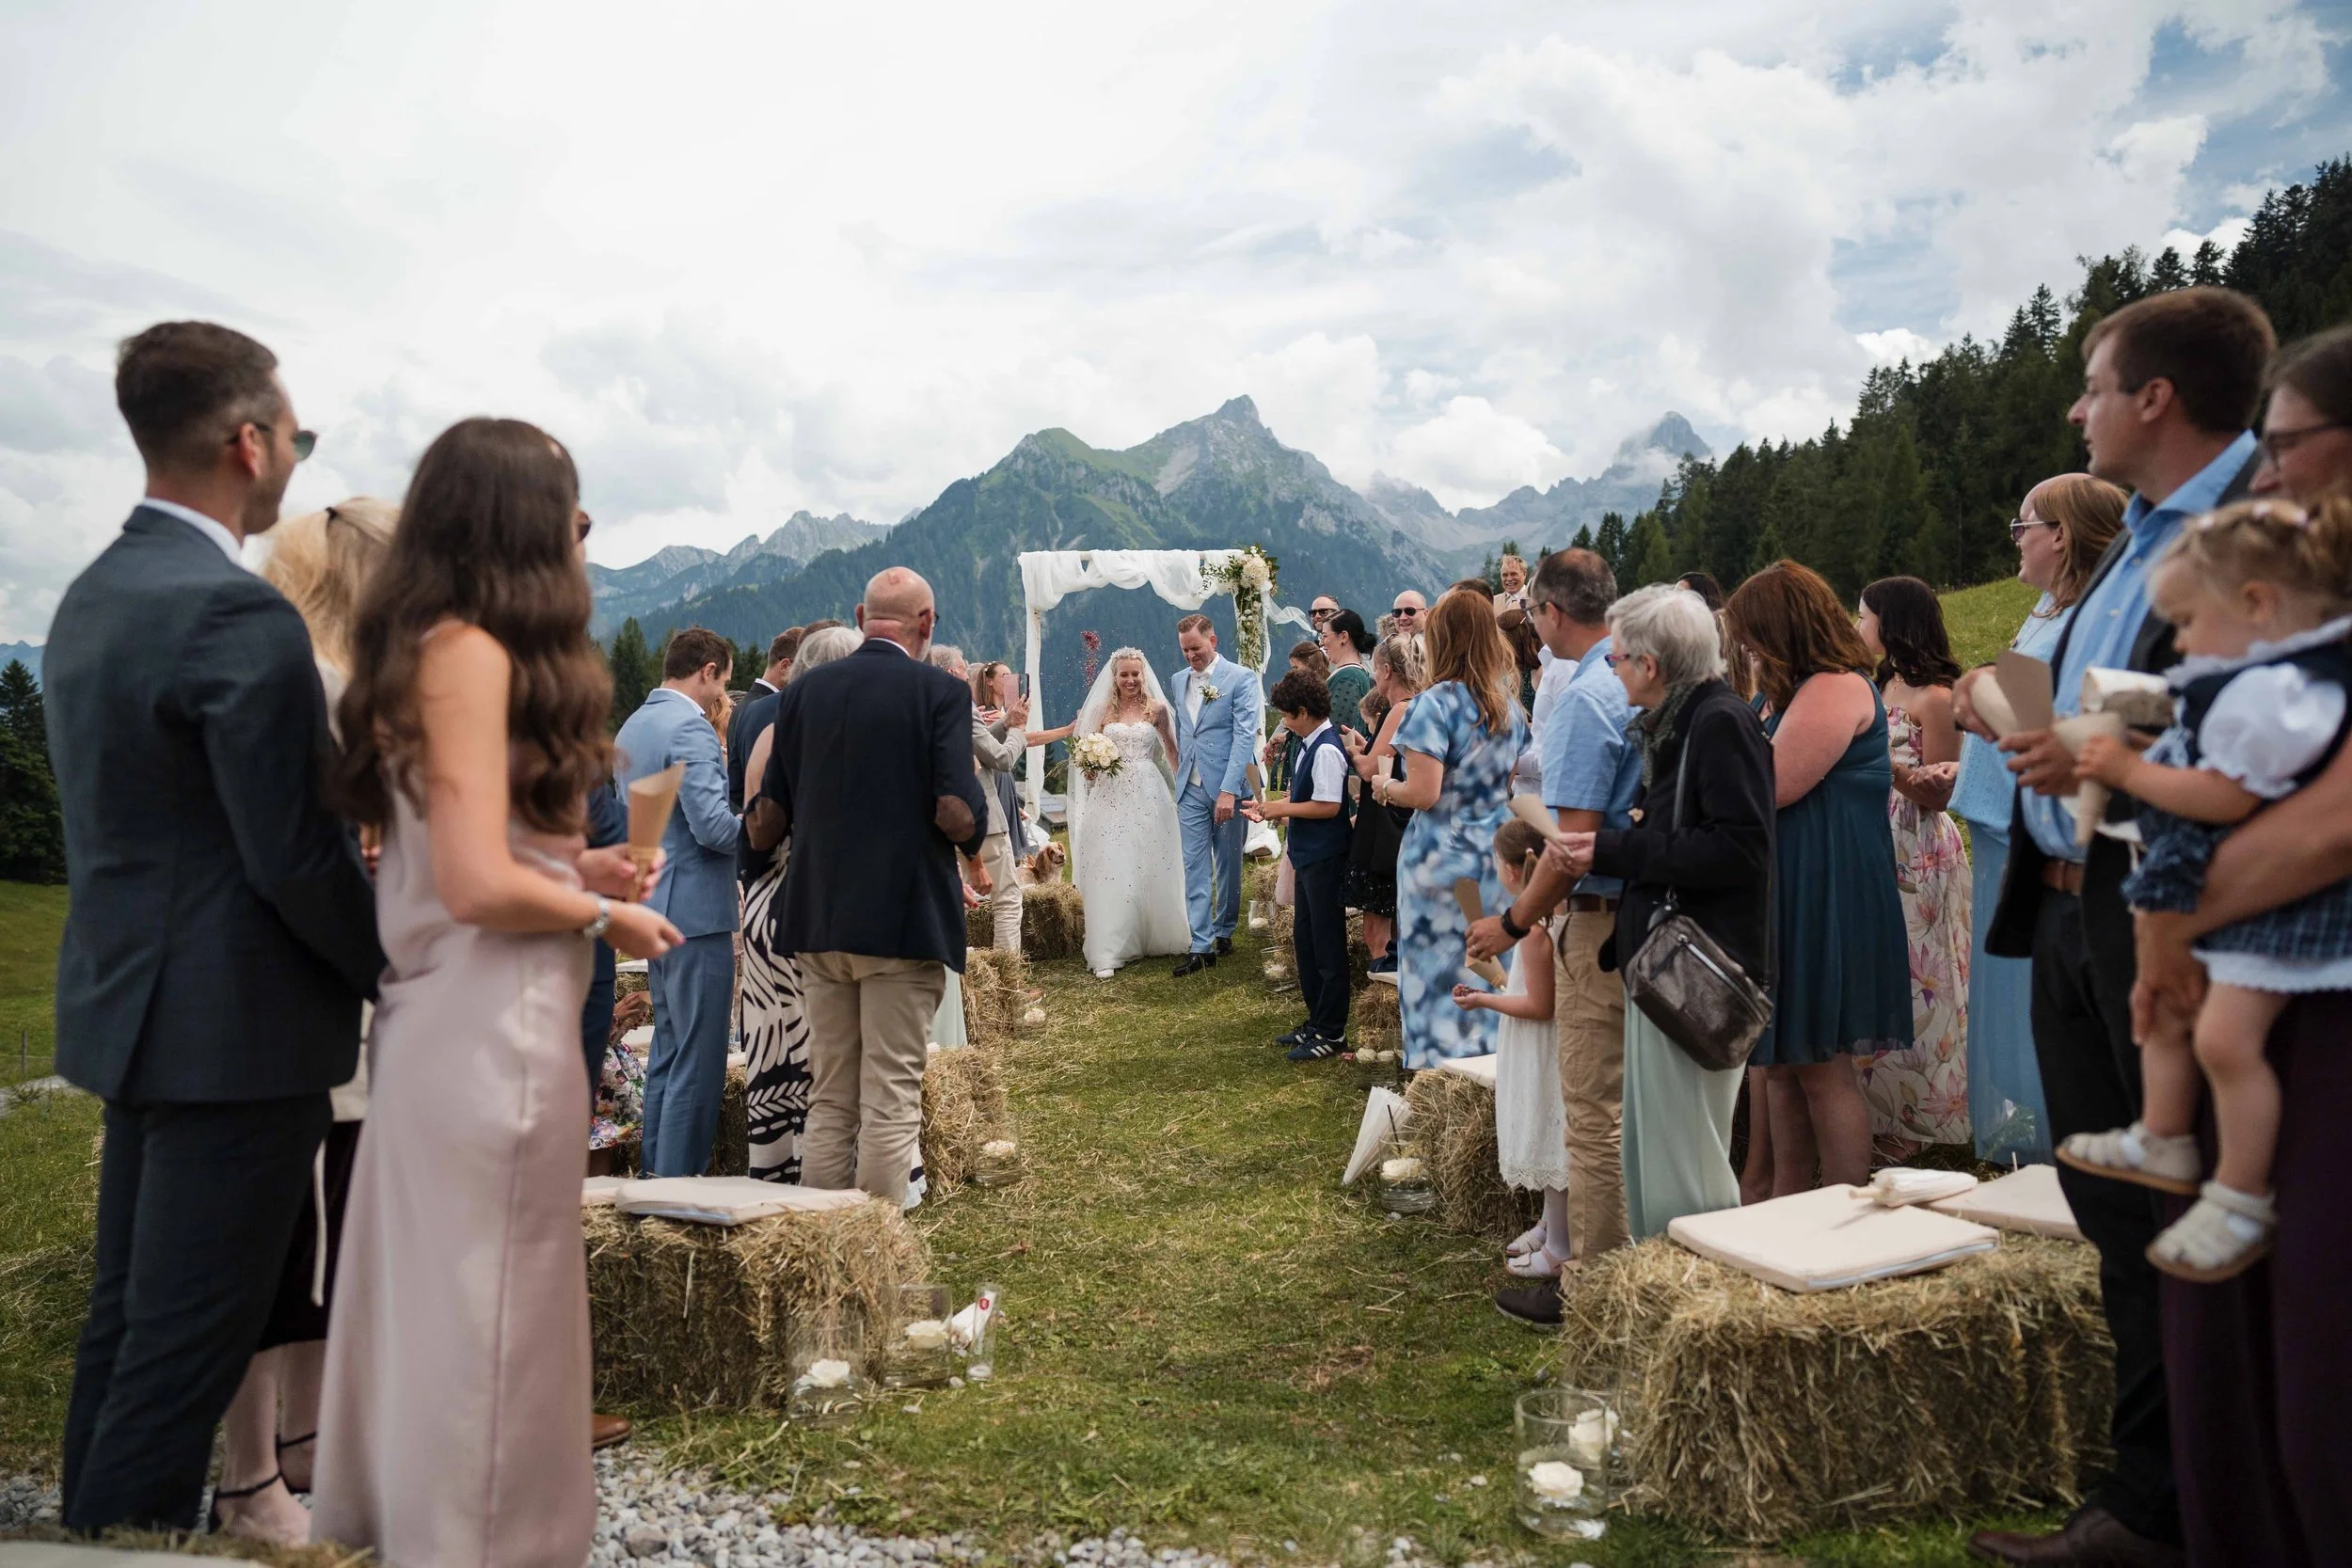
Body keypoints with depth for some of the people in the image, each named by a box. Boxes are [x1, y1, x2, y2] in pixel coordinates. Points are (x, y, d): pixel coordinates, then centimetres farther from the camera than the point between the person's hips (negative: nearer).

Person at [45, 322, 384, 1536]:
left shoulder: (92, 596, 10)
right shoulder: (238, 614, -20)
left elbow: (130, 819, 14)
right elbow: (294, 854, -20)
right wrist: (394, 969, -5)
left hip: (131, 1003, 10)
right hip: (236, 1025, -10)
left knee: (127, 1317, 20)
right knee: (189, 1341, 1)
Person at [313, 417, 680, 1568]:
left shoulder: (442, 645, 12)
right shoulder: (470, 651, -16)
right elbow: (475, 883, -22)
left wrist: (572, 864, 12)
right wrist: (605, 916, -7)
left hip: (473, 1021, 9)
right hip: (491, 1030, -9)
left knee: (443, 1302, 21)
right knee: (482, 1315, 5)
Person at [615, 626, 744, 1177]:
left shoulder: (633, 725, 14)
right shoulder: (690, 728, -16)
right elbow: (713, 826, -23)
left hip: (652, 906, 10)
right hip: (696, 909, -10)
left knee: (668, 1050, 17)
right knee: (698, 1063, -4)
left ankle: (656, 1173, 24)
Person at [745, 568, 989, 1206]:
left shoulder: (803, 691, 5)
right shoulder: (940, 692, -8)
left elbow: (768, 818, 7)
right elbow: (956, 811, -17)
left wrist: (759, 841, 29)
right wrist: (974, 849, 5)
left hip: (818, 917, 5)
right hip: (905, 921, -5)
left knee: (829, 1101, 14)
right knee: (892, 1104, 2)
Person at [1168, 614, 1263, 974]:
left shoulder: (1240, 679, -7)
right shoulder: (1179, 680, 10)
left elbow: (1245, 737, -13)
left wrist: (1228, 789, -20)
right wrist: (1180, 776, 14)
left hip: (1227, 787, -4)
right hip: (1191, 789, 4)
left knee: (1228, 865, 8)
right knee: (1195, 868, 0)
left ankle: (1224, 931, 26)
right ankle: (1201, 946, 0)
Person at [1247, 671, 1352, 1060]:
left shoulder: (1326, 750, -19)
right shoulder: (1310, 745, 10)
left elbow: (1328, 806, -23)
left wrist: (1283, 808, -13)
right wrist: (1274, 809, 8)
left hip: (1325, 860, -10)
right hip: (1311, 857, 10)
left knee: (1327, 946, 0)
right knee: (1304, 940, 17)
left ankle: (1331, 1033, 10)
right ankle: (1316, 1022, 28)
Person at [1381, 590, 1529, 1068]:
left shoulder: (1436, 704, -14)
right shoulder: (1508, 705, 8)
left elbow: (1423, 792, -19)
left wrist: (1385, 787, 0)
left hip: (1443, 858, -7)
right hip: (1499, 856, 7)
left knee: (1438, 972, 2)